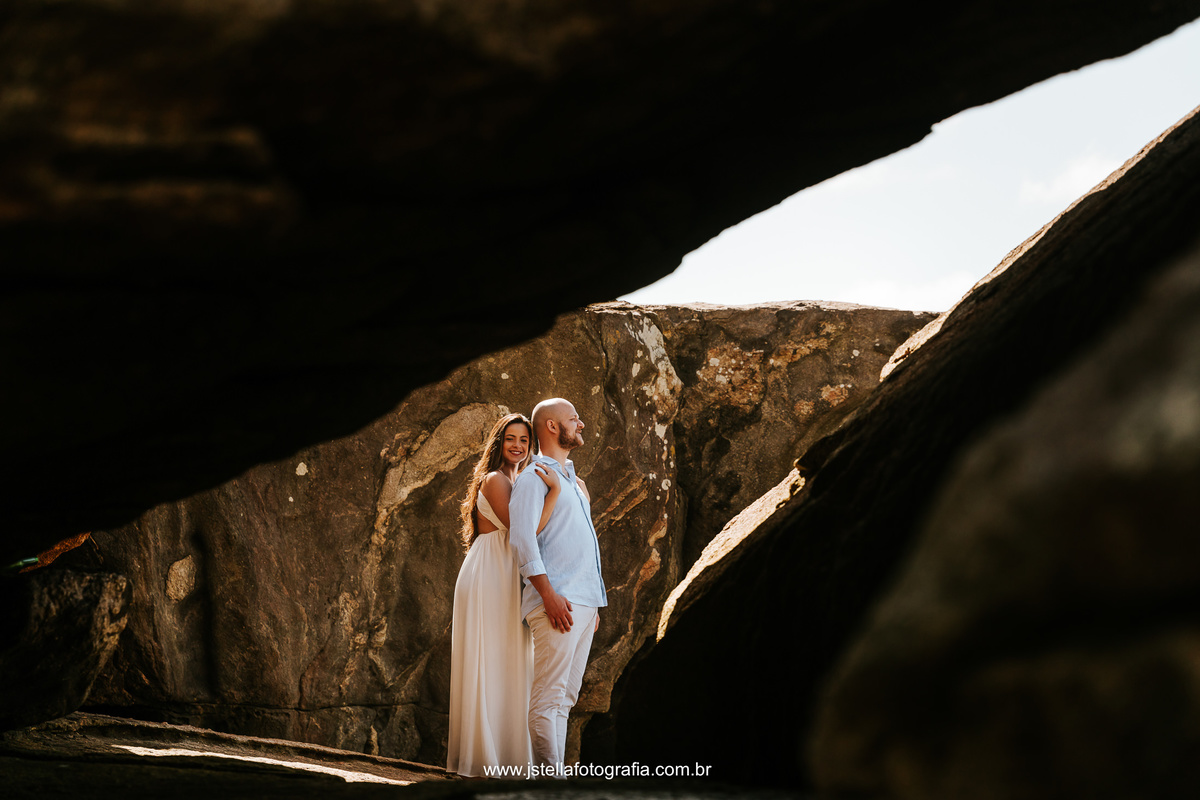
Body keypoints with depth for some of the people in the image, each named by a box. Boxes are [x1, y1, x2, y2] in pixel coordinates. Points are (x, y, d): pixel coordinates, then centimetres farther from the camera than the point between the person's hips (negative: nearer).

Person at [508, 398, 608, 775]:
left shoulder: (573, 481, 25)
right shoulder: (533, 477, -3)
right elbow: (522, 537, -13)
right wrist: (549, 595, -20)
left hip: (585, 602, 9)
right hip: (557, 603, -9)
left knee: (565, 696, 7)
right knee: (549, 695, -11)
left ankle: (555, 775, 9)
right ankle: (550, 776, -12)